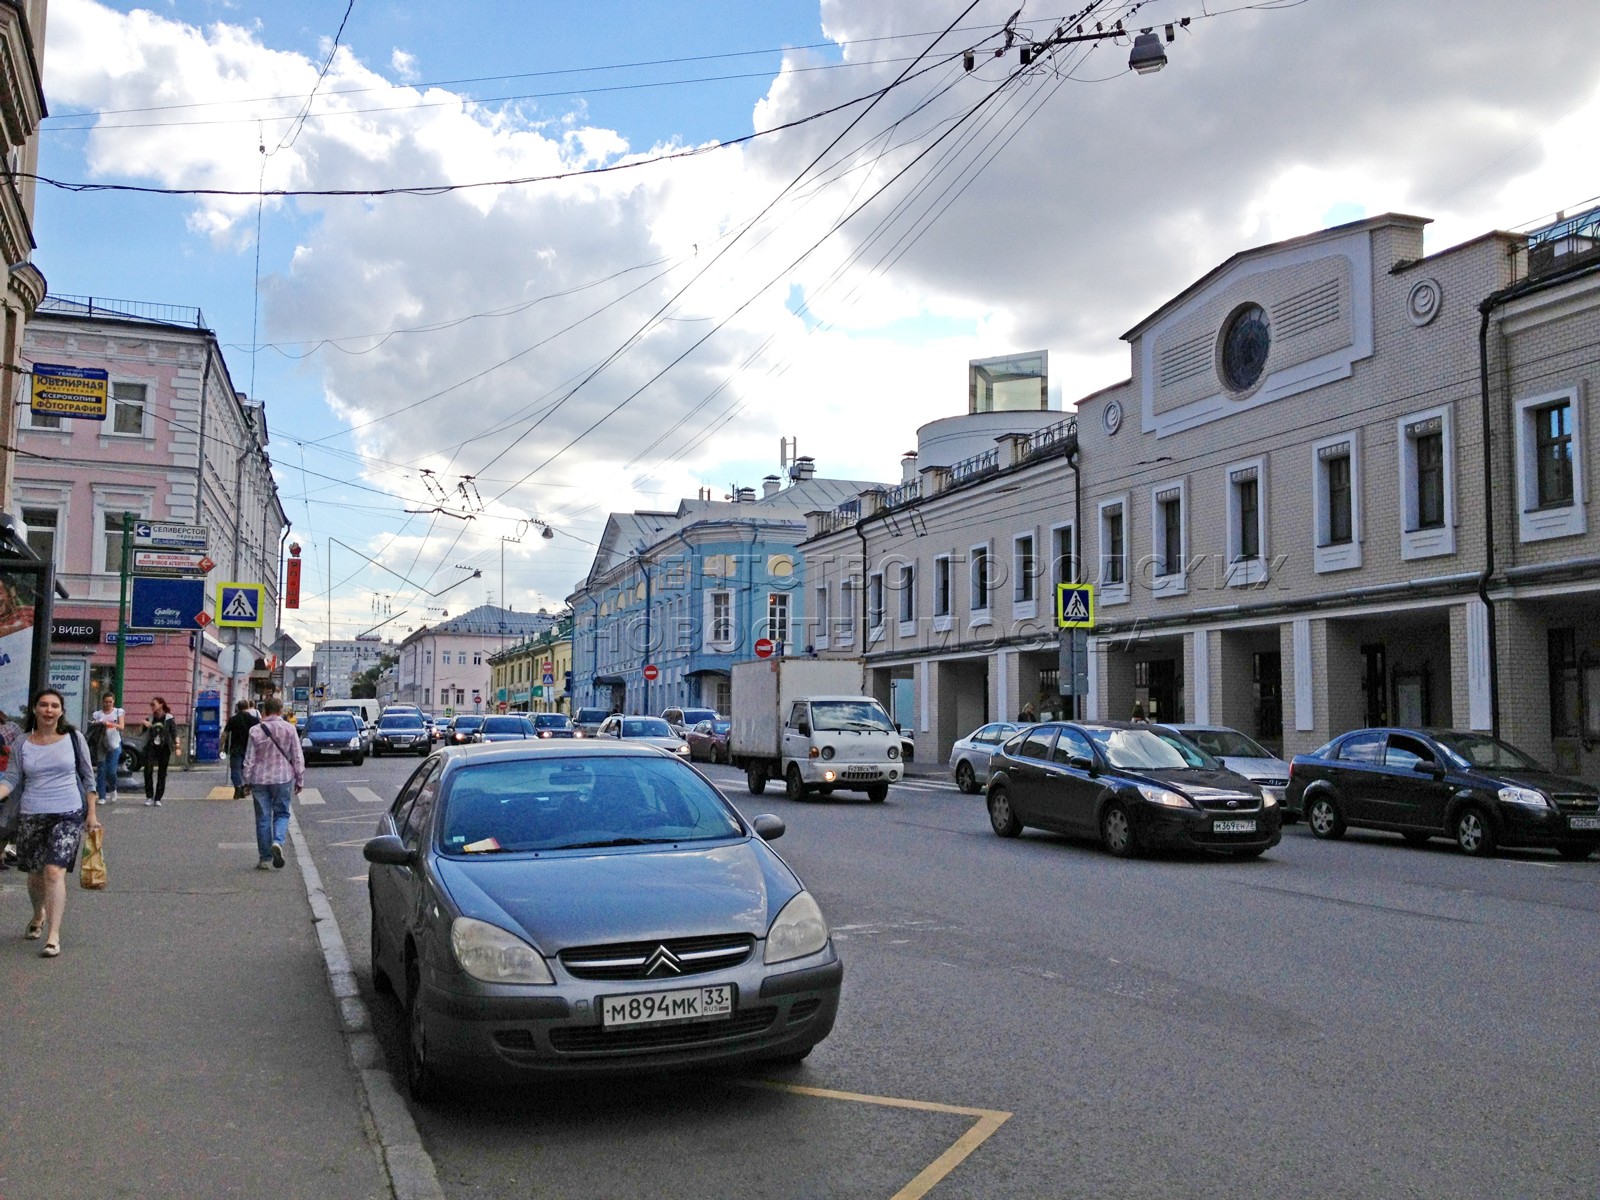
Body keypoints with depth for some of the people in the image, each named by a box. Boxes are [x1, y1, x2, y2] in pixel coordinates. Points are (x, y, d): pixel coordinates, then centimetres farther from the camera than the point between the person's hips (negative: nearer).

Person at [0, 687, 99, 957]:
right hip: (32, 816, 3)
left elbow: (88, 777, 6)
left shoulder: (74, 738, 0)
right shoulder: (23, 745, 5)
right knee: (35, 874, 12)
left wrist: (92, 813, 4)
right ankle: (39, 915, 42)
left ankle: (53, 935, -11)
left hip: (69, 815, -3)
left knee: (55, 871, -15)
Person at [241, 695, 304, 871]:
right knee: (281, 814, 12)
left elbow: (249, 760, -2)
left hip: (260, 779, 0)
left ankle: (264, 858, 11)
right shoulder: (289, 729, -3)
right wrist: (299, 780, 7)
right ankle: (278, 842, -16)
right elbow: (298, 757, -1)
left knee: (263, 818, 8)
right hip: (283, 778, 0)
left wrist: (247, 782, 8)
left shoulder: (256, 731, -4)